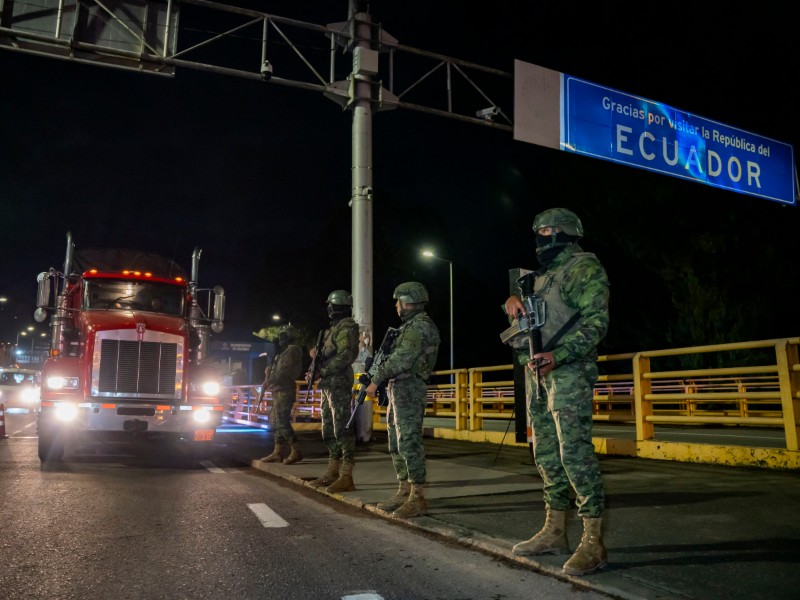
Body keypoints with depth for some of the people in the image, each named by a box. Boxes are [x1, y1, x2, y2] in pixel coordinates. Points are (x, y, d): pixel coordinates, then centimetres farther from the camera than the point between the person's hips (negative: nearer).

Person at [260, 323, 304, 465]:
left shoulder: (292, 350, -9)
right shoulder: (285, 351, 22)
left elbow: (284, 371, -18)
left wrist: (270, 379, -10)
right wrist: (270, 371, 2)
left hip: (284, 391, -10)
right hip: (279, 391, 10)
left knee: (281, 421, -14)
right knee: (275, 421, 10)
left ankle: (296, 451, -13)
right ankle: (277, 452, 13)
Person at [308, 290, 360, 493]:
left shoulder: (346, 327, -8)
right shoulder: (334, 328, 21)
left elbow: (345, 356, -19)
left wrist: (322, 370, -16)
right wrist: (317, 357, 3)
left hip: (339, 385, -10)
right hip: (328, 385, 10)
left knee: (342, 429, -11)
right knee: (328, 430, 12)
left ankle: (346, 477, -11)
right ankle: (333, 471, 20)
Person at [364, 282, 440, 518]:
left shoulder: (421, 325, -12)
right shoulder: (409, 326, 20)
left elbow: (401, 359, -20)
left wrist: (376, 380, -17)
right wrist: (380, 380, 11)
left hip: (409, 391, -11)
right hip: (398, 390, 11)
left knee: (409, 443, -11)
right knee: (396, 444, 13)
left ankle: (418, 498, -7)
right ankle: (404, 491, 19)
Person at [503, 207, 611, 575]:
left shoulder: (584, 267, -4)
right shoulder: (544, 274, 23)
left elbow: (596, 321, -14)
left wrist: (557, 355, -25)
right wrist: (513, 299, -1)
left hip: (568, 372, -9)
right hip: (539, 374, 9)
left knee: (575, 452, -12)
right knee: (546, 455, 11)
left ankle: (593, 542, -5)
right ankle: (554, 532, 20)